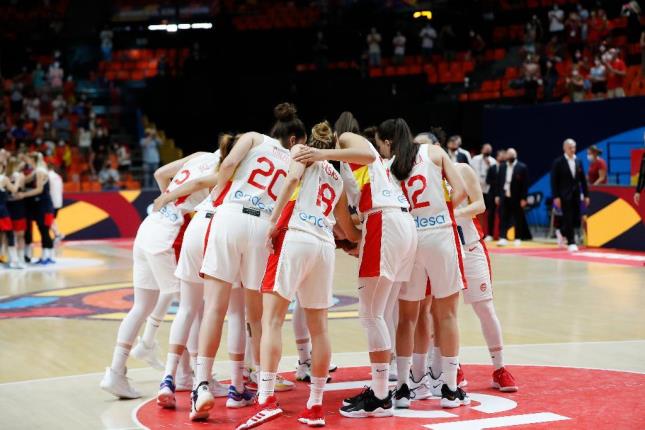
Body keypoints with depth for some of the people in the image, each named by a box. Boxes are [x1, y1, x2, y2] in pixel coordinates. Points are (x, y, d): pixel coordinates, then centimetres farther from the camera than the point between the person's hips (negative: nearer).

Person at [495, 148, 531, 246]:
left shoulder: (522, 167, -5)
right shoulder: (502, 167, 9)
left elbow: (525, 184, -6)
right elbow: (499, 182, 12)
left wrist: (523, 198, -10)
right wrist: (497, 195, 6)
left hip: (516, 197, -3)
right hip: (504, 196, 3)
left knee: (518, 218, 5)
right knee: (504, 218, -2)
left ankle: (518, 238, 13)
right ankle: (503, 238, -4)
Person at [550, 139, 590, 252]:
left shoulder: (578, 162, 10)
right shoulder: (558, 162, -5)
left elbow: (583, 179, 11)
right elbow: (554, 180, -7)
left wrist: (586, 195, 7)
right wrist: (556, 197, -13)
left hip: (576, 195, 5)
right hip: (564, 195, -5)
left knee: (576, 219, 5)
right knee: (568, 219, -7)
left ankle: (562, 233, 31)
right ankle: (571, 243, 0)